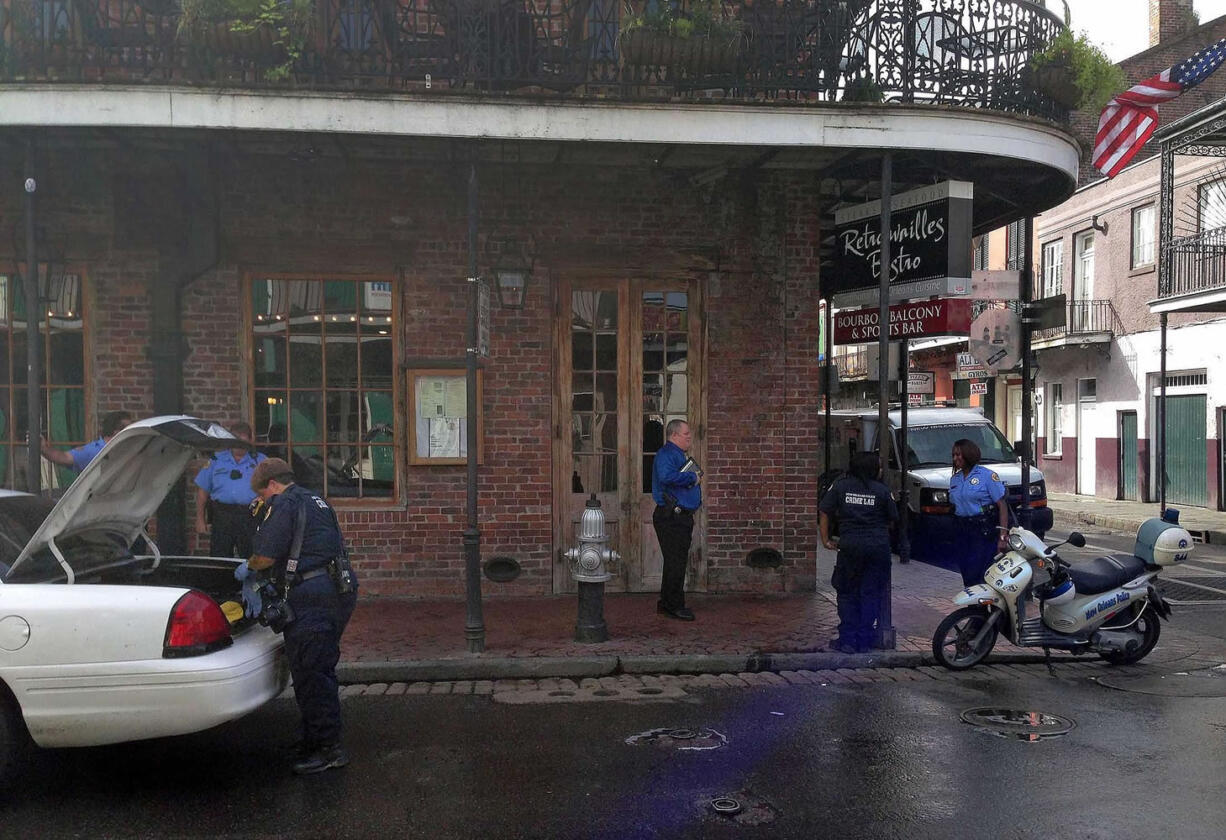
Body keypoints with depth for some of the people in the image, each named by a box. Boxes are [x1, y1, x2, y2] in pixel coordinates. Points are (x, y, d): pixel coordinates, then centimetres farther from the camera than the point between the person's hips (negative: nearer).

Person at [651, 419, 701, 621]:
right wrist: (693, 477, -21)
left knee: (677, 562, 14)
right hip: (671, 517, -11)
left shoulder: (679, 455, 21)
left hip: (681, 517, 11)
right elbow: (666, 476, -32)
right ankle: (673, 606, 0)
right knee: (675, 562, -7)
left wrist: (695, 477, 12)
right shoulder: (666, 454, -12)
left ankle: (666, 604, 22)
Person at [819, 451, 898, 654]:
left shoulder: (840, 486, 4)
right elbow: (893, 519, 7)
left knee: (847, 593, 10)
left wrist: (826, 539, 8)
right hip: (878, 546, 0)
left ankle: (848, 640, 8)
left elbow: (824, 512, 1)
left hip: (850, 546, 0)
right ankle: (864, 642, 9)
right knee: (871, 594, 8)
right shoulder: (882, 490, 2)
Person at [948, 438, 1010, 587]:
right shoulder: (954, 479, 15)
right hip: (963, 532, 6)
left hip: (985, 531, -6)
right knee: (966, 576, 6)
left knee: (974, 575, -14)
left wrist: (1003, 536, -15)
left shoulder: (987, 475, -5)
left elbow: (1002, 505, -8)